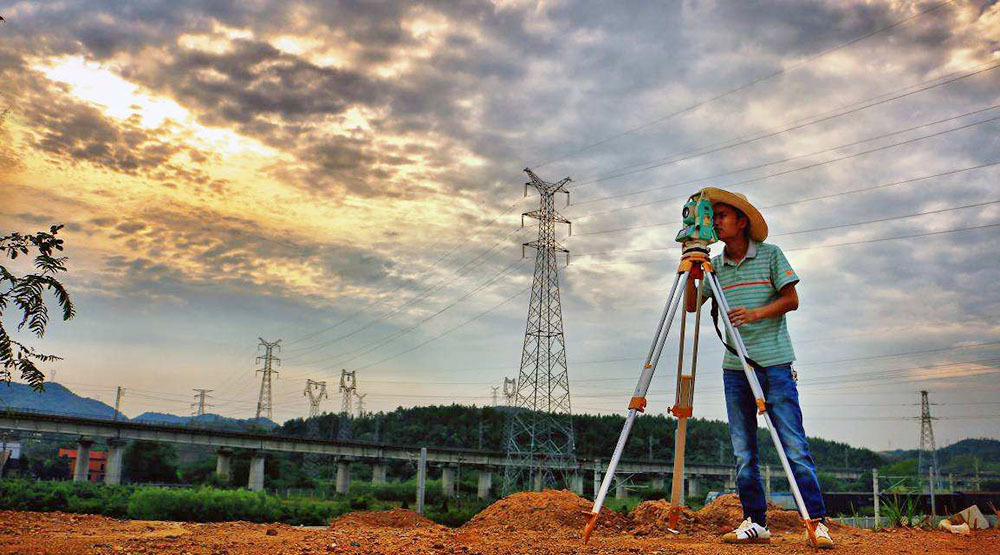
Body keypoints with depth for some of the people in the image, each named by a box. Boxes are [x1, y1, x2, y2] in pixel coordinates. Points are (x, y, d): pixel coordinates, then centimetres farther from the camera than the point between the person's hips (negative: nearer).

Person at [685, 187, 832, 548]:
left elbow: (791, 299, -1)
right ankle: (754, 523, 11)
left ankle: (817, 522, -1)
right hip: (734, 368, 4)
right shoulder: (714, 266, 12)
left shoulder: (770, 255, 3)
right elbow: (691, 306, 11)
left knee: (794, 446, -7)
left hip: (774, 363, -4)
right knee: (743, 452, 4)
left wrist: (756, 313, -17)